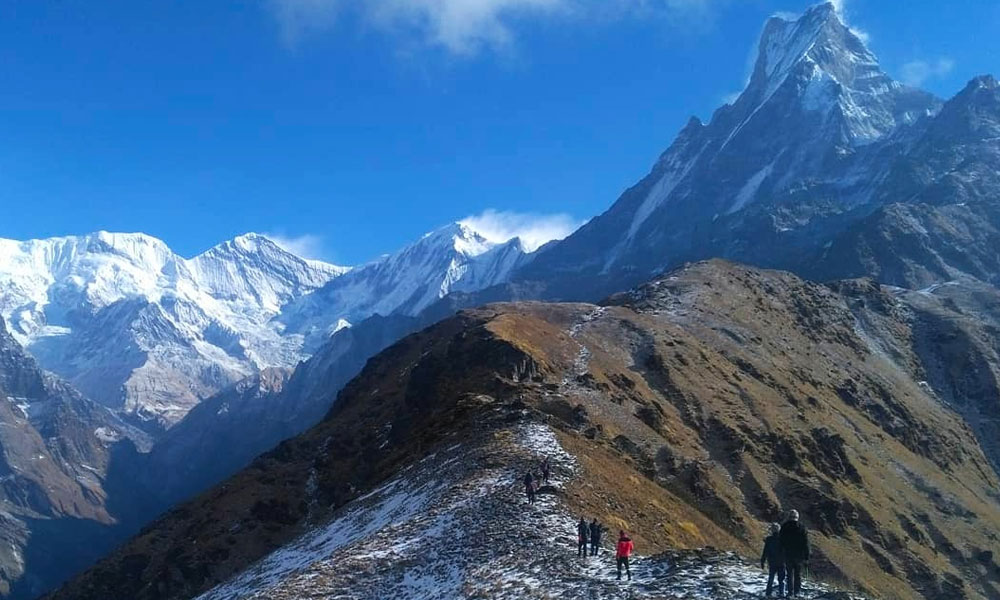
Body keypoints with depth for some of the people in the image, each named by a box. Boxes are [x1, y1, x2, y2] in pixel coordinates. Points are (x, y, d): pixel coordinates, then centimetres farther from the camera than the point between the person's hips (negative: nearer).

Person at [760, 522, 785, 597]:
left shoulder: (768, 539, -9)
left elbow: (765, 552, -7)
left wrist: (762, 561, 0)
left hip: (772, 562, 0)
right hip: (781, 563, 0)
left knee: (770, 579, 8)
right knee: (781, 579, 10)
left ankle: (768, 593, 5)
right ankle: (781, 592, 7)